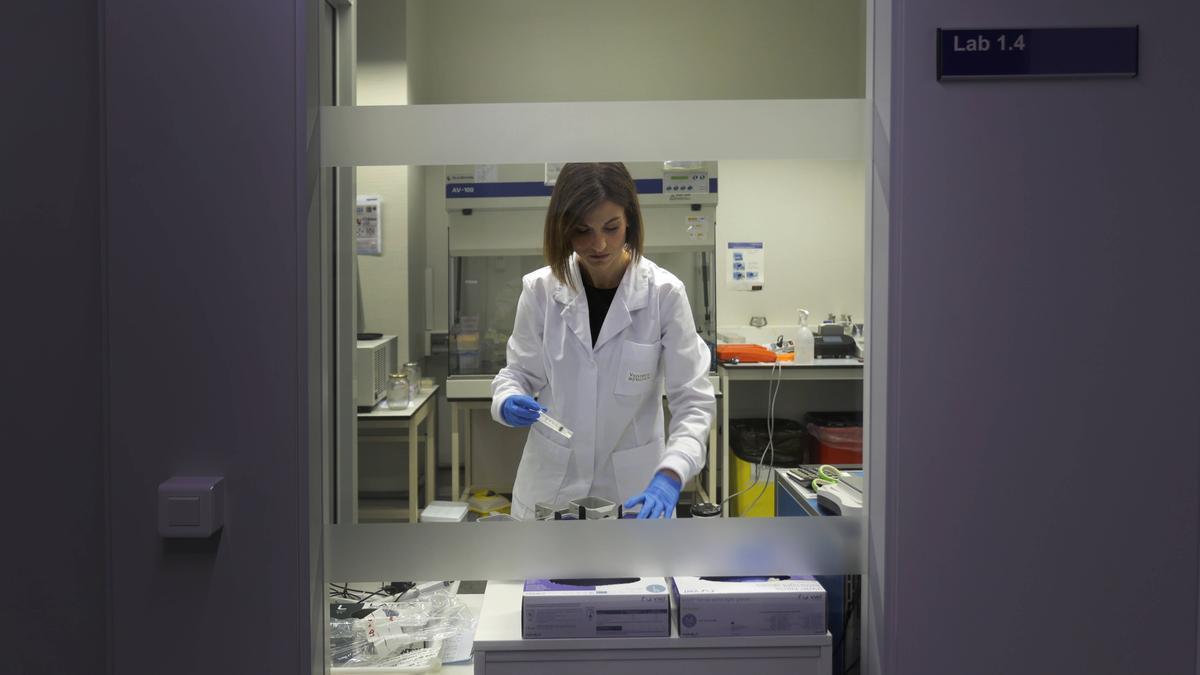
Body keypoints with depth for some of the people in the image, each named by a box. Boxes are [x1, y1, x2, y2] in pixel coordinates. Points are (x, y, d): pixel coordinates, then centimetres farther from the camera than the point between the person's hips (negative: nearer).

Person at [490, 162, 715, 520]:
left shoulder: (664, 293, -14)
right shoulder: (540, 288, -8)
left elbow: (693, 400, -14)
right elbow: (519, 371, 3)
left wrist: (671, 473, -30)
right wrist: (509, 401, -20)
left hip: (632, 484, -1)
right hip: (550, 481, 1)